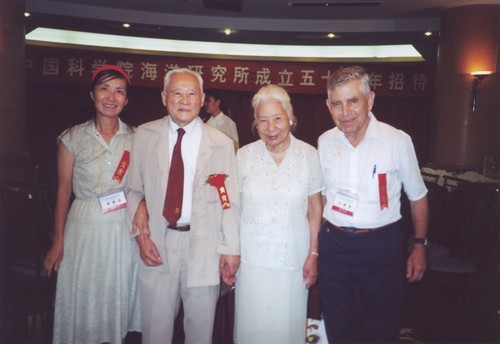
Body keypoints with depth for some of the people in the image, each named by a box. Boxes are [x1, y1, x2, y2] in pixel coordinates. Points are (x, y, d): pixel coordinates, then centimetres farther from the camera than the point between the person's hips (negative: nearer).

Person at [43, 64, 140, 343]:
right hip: (85, 228, -1)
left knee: (118, 296, 13)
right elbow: (64, 190, 1)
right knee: (83, 300, 10)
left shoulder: (135, 138, 2)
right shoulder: (73, 138, -2)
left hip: (124, 229, 1)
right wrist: (58, 241, 1)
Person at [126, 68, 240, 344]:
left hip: (204, 245, -1)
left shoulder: (221, 143, -2)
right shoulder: (144, 135, 2)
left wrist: (231, 249, -4)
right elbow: (133, 190, 6)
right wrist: (140, 234, -5)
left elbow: (230, 200, -2)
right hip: (157, 242, 1)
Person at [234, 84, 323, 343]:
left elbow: (315, 210, 1)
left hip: (293, 258, 0)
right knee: (251, 323, 12)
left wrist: (313, 255, -2)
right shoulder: (244, 155, -2)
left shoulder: (309, 155, -4)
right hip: (251, 256, 1)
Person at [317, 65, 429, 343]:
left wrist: (419, 245, 1)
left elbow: (418, 196, 1)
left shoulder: (397, 141, -11)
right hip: (333, 245, 3)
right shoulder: (325, 142, -1)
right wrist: (317, 244, 11)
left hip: (381, 246, -2)